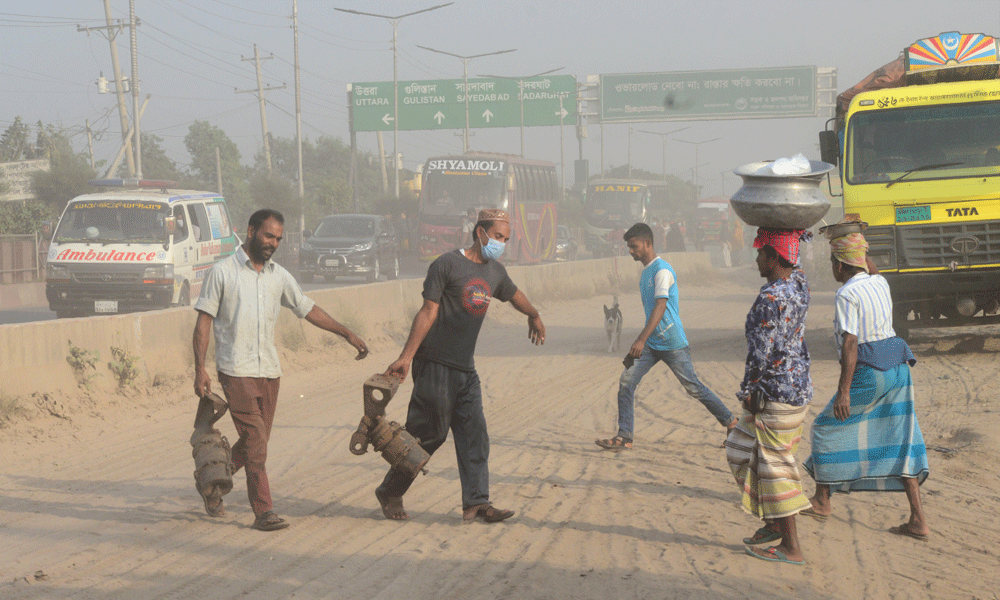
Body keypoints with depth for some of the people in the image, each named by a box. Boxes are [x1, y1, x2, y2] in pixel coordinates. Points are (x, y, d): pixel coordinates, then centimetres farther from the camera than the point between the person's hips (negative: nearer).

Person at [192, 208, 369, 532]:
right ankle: (263, 511, -8)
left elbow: (308, 309, 19)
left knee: (255, 441, 8)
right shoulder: (222, 272, -3)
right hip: (236, 371, -6)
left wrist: (347, 333, 14)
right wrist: (200, 368, -10)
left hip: (269, 371, 6)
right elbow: (204, 321, -4)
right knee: (255, 440, -12)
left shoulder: (279, 275, 11)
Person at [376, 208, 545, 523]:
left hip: (466, 368, 7)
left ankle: (477, 502, -1)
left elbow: (515, 295, 36)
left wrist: (534, 317, 55)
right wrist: (406, 357, -17)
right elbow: (428, 312, -12)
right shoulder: (447, 264, -8)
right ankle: (390, 492, 11)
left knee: (474, 435, -1)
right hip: (435, 365, -7)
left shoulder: (495, 271, 14)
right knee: (428, 434, -3)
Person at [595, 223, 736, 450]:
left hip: (673, 343, -8)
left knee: (694, 388, 1)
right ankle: (624, 438, -4)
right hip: (651, 344, 8)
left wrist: (641, 340, -36)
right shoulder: (645, 272, 12)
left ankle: (731, 422, 17)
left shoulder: (662, 270, -17)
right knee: (626, 381, -5)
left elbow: (660, 307, -27)